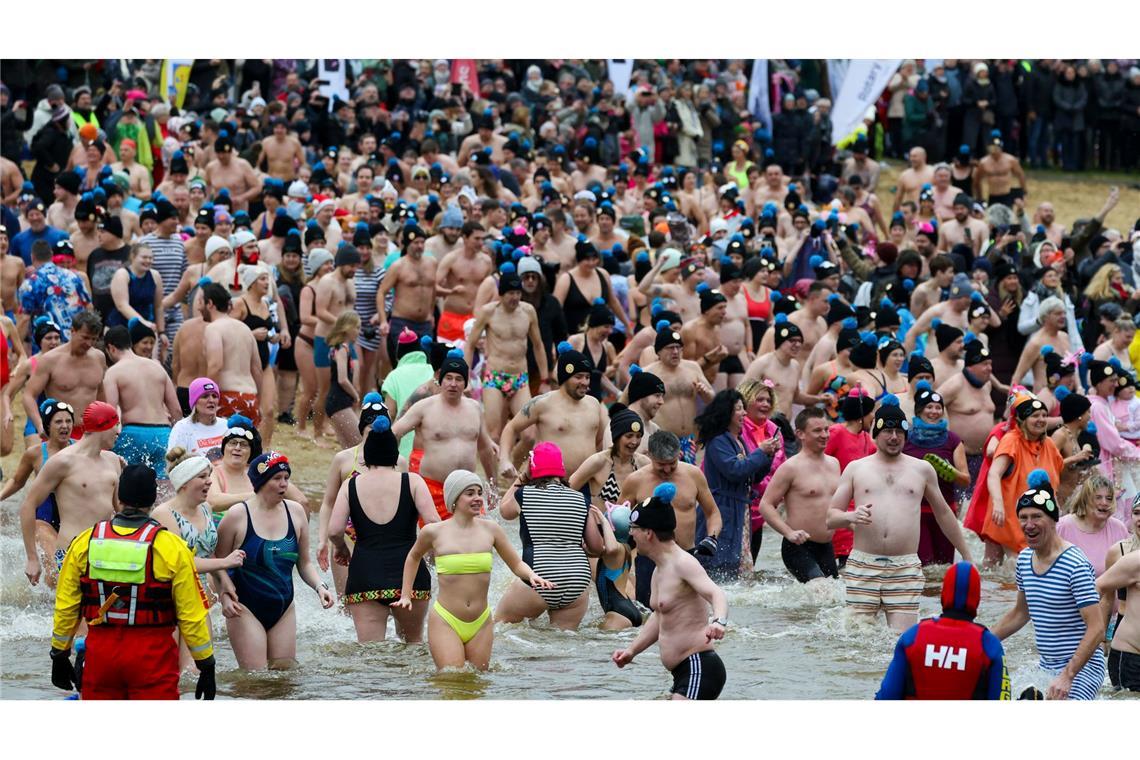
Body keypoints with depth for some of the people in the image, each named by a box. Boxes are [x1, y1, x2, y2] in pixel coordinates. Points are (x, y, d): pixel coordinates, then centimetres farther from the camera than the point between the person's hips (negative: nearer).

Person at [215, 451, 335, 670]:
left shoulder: (295, 512, 5)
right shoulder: (238, 516, -9)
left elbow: (304, 563, 14)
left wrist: (320, 586, -4)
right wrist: (225, 597, -18)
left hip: (283, 610, 5)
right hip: (246, 610, -5)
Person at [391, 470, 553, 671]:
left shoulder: (490, 529, 4)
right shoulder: (434, 532, -1)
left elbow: (516, 564, 12)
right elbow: (414, 557, 20)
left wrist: (532, 576, -9)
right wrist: (406, 595, 16)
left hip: (481, 624, 3)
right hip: (445, 622, -3)